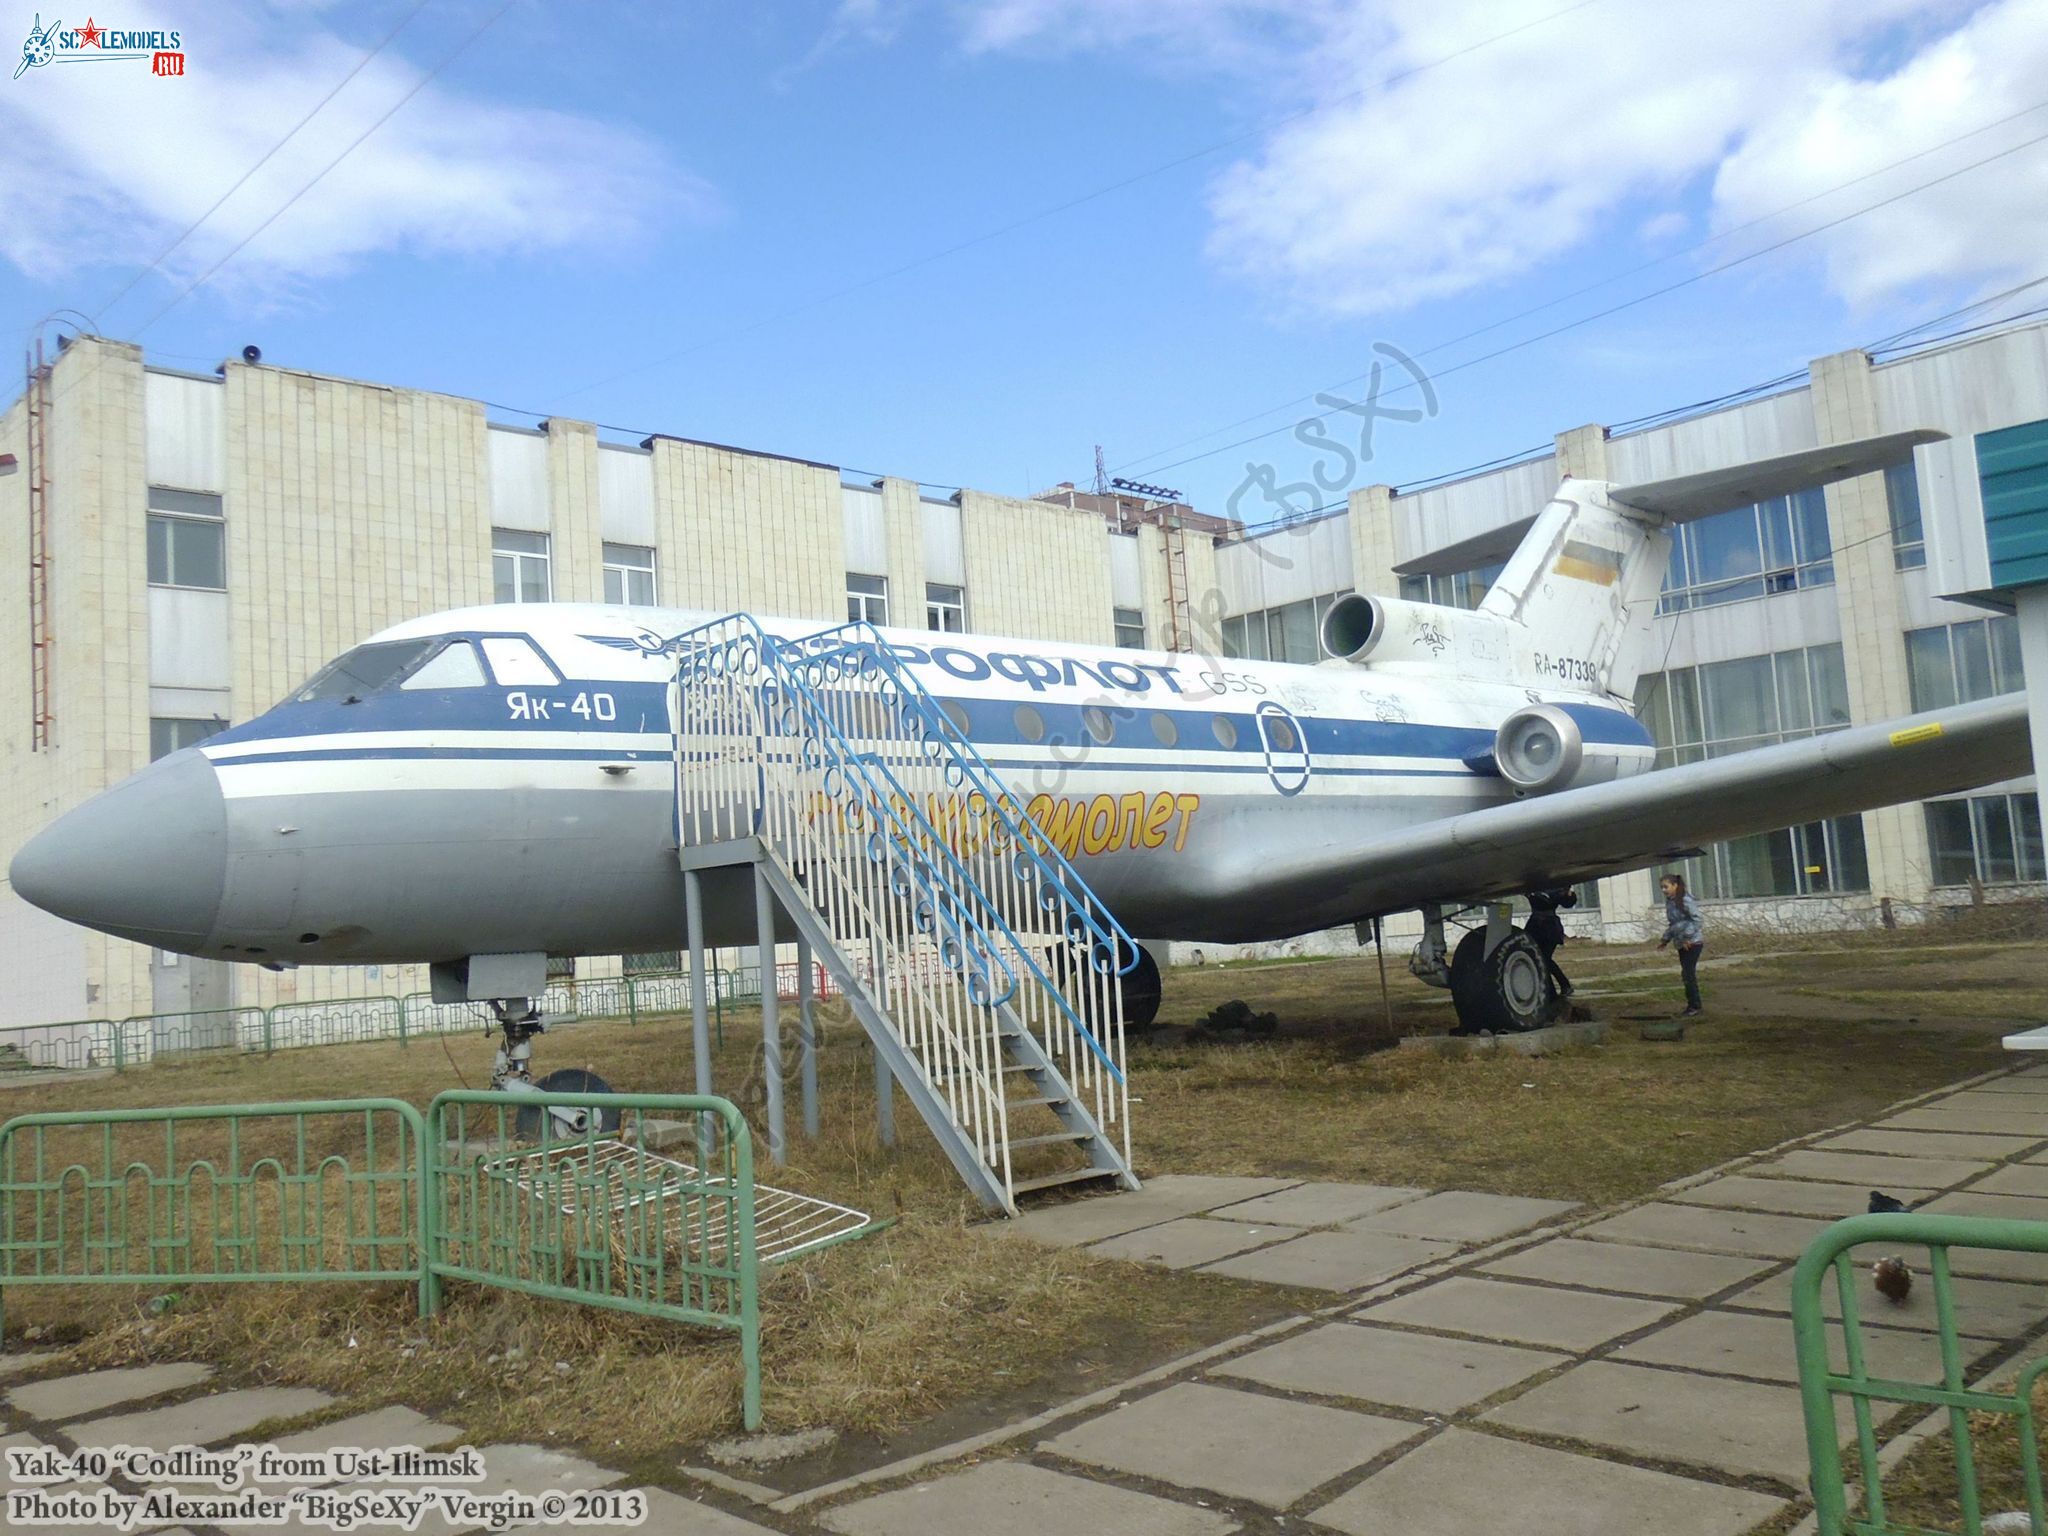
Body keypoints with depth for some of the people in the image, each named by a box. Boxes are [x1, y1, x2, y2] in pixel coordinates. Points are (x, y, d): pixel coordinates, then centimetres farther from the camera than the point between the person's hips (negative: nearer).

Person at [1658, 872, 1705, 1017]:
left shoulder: (1685, 900, -15)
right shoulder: (1669, 901, 11)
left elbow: (1696, 919, -20)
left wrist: (1687, 937, -23)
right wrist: (1665, 939, 15)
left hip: (1692, 942, -8)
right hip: (1681, 943, 8)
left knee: (1688, 973, -9)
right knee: (1687, 974, 10)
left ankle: (1694, 1007, -3)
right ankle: (1693, 1006, 17)